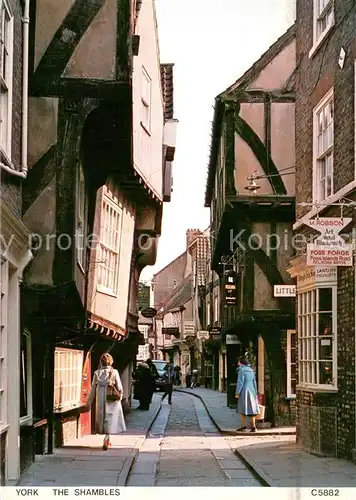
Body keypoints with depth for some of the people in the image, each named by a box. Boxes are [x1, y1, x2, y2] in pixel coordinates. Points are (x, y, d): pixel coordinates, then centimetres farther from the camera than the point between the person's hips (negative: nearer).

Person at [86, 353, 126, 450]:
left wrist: (89, 402, 10)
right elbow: (119, 388, -5)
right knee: (110, 420, 4)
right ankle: (106, 438, -13)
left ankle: (107, 440, 24)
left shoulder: (97, 373, -3)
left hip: (100, 401, 2)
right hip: (112, 401, -2)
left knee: (103, 419, 16)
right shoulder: (114, 372, -9)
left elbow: (93, 389, 2)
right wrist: (120, 397, 13)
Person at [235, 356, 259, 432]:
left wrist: (237, 393, -14)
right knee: (251, 409, 6)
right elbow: (254, 382, 12)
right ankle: (253, 427, -1)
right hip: (251, 391, 6)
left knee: (242, 409, 2)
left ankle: (244, 426, -3)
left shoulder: (241, 370, -9)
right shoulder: (251, 371, 11)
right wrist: (255, 394, 16)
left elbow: (240, 382, -16)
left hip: (244, 392, -6)